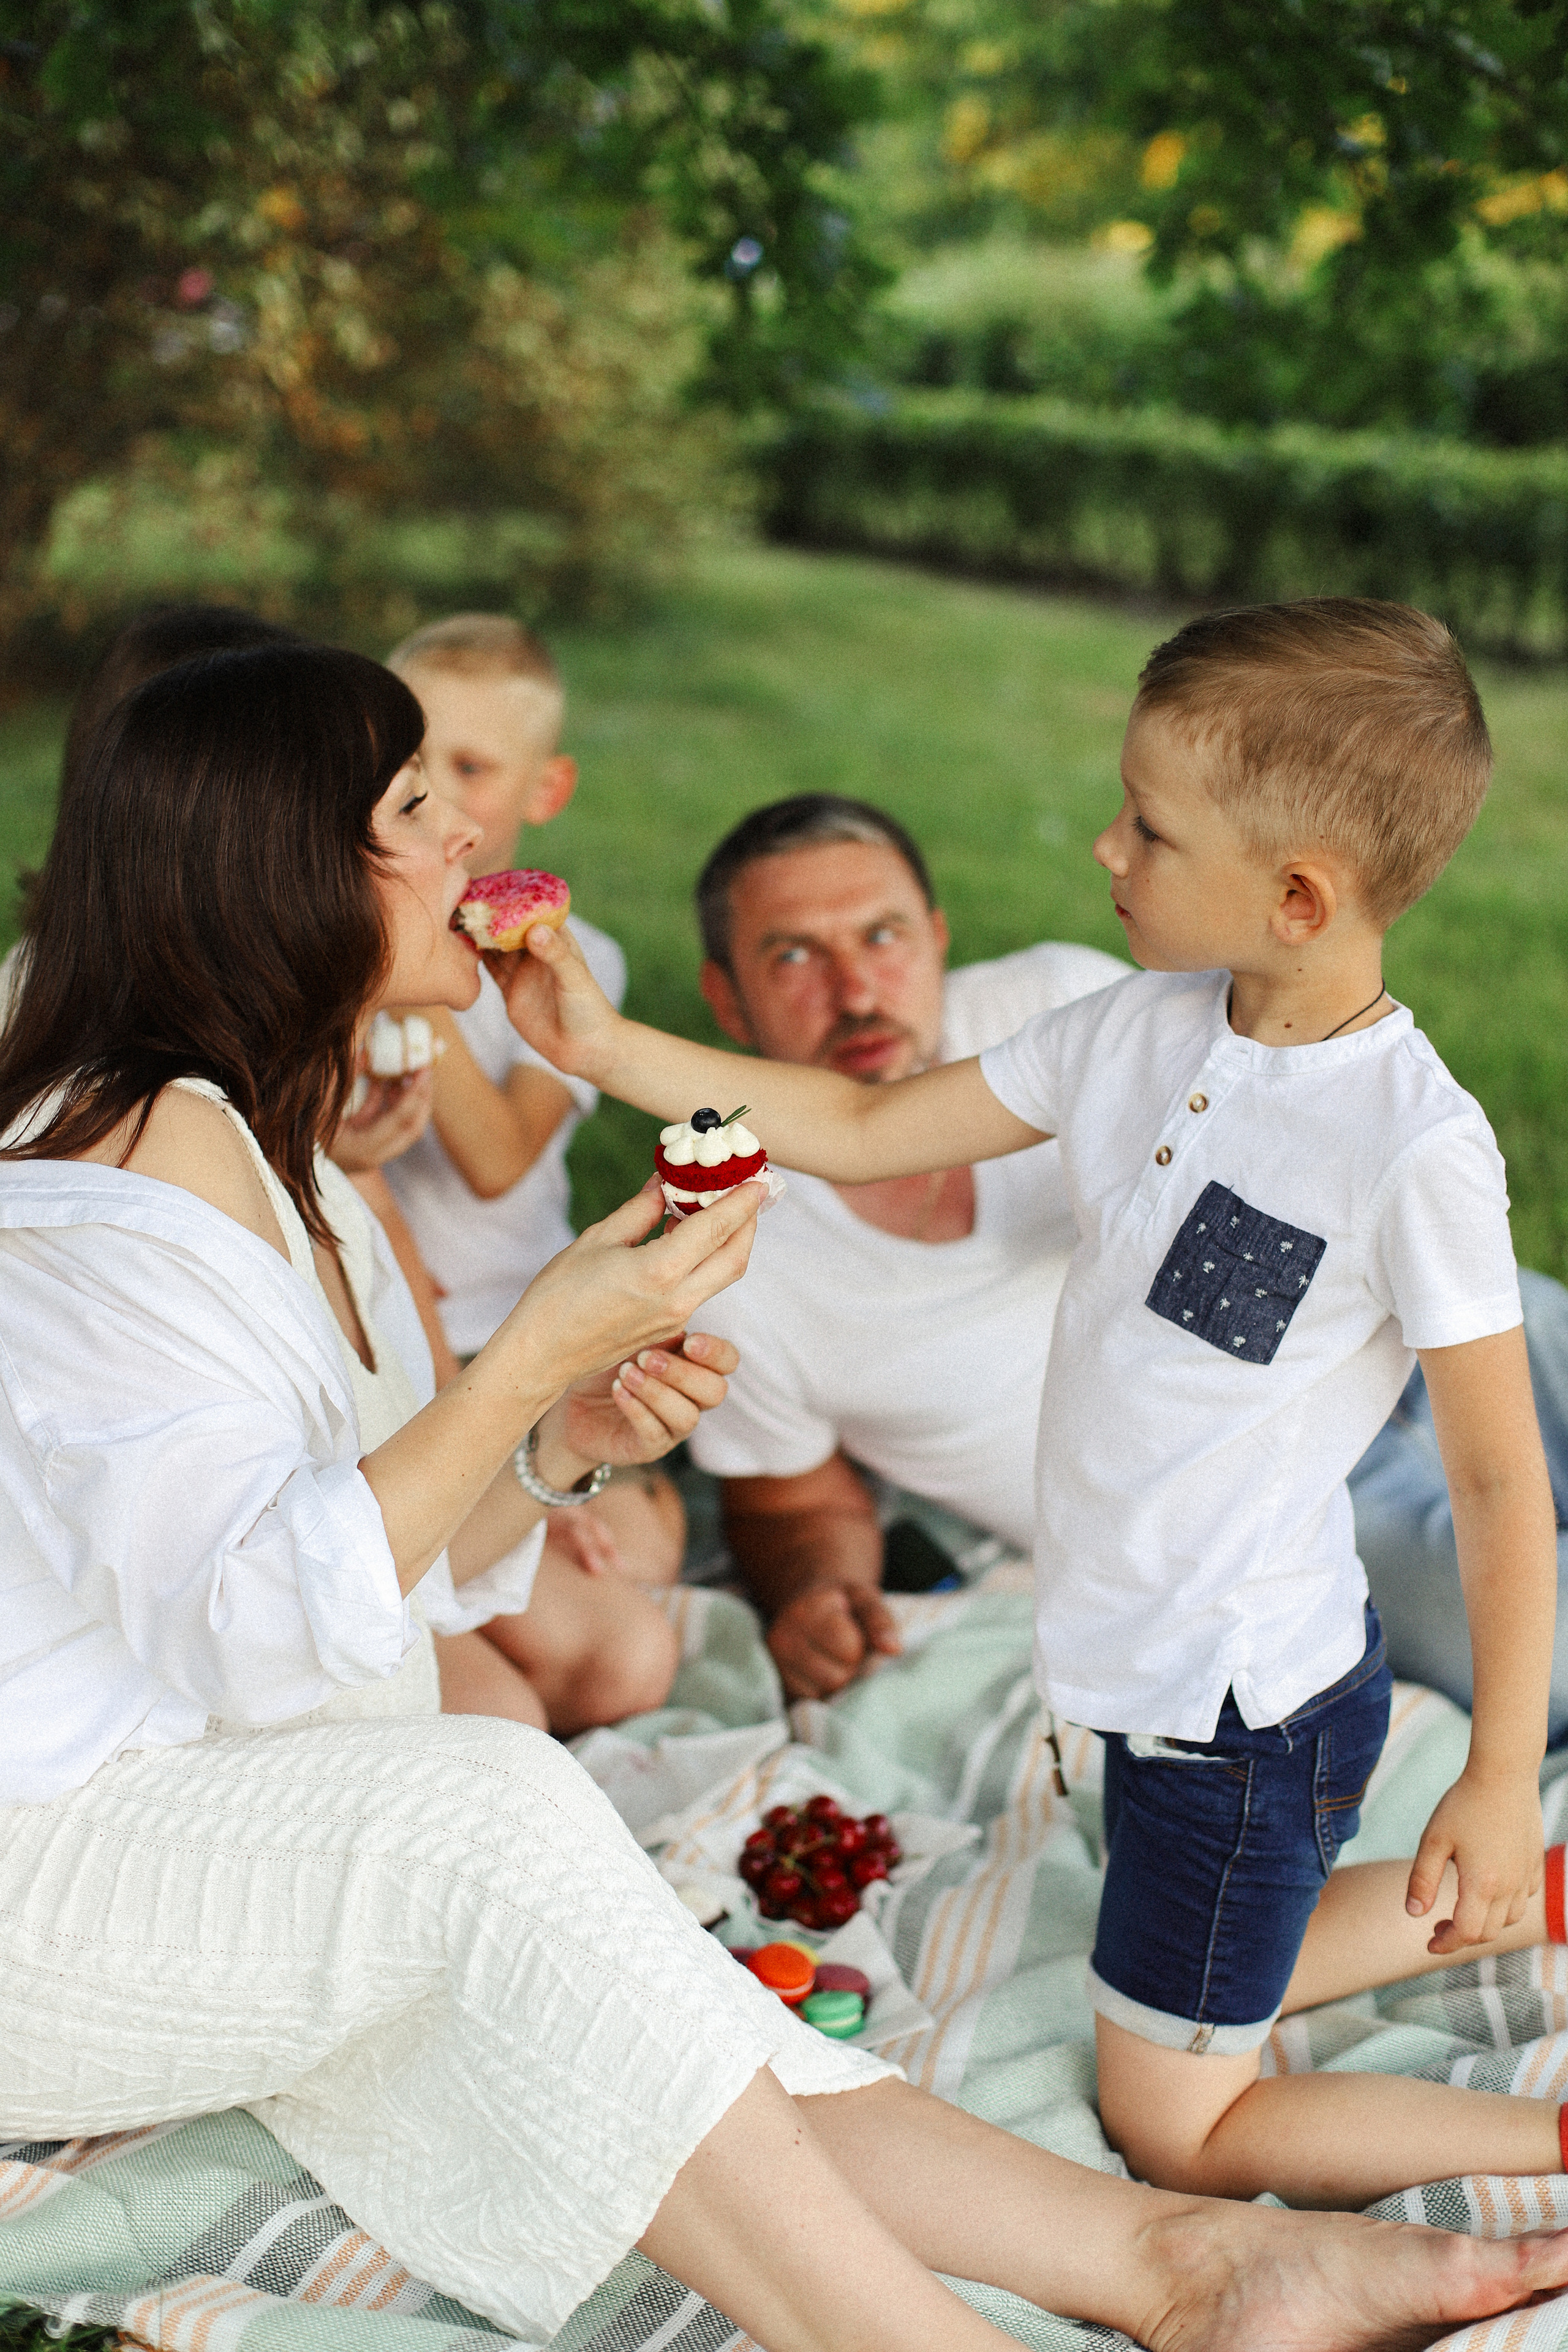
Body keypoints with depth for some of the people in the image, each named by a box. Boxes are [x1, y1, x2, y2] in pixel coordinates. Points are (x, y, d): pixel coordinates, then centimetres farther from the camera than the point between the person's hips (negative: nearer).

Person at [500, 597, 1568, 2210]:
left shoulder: (1413, 1143, -25)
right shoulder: (1140, 1031, -4)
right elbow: (861, 1134, 4)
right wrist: (603, 1045, -3)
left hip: (1249, 1701, -8)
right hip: (1158, 1662, 8)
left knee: (1175, 2129, 5)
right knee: (1214, 1991, 27)